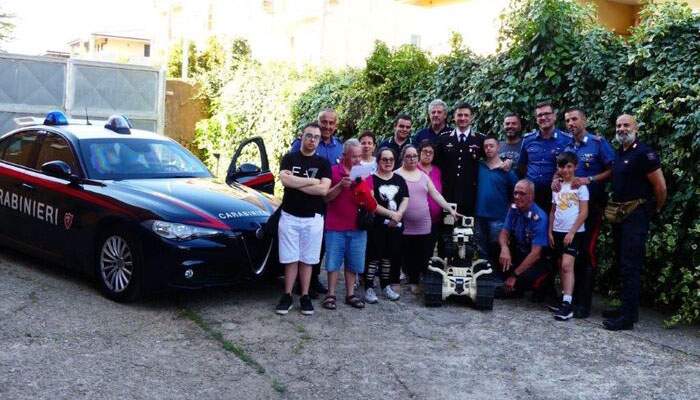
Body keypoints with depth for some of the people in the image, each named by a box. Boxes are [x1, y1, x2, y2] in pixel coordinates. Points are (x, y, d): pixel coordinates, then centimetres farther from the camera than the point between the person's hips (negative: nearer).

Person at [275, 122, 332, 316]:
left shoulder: (323, 163, 4)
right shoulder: (289, 158, 4)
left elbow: (323, 189, -11)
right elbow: (285, 180, -14)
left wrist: (295, 182, -10)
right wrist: (311, 181, -12)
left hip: (313, 218, 0)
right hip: (289, 216, 0)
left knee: (307, 260, 6)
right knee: (290, 259, 3)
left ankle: (305, 296, 14)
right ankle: (287, 296, 11)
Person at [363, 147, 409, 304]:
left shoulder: (399, 179, 13)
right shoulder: (371, 179, -4)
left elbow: (405, 199, 8)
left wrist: (398, 214, -10)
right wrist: (391, 214, -16)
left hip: (395, 225, 5)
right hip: (376, 225, -5)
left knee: (390, 255, 10)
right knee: (374, 255, -4)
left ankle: (386, 285, 21)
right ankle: (369, 287, 1)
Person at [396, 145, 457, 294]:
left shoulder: (423, 175, 13)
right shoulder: (396, 175, -2)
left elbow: (436, 194, 11)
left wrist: (450, 209, 4)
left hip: (423, 226, 4)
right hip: (404, 226, -4)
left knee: (423, 257, 3)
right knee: (407, 256, 1)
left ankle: (414, 282, 15)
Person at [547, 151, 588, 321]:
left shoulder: (580, 186, -5)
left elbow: (584, 212, -9)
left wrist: (572, 232, -14)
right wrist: (550, 232, 10)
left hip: (574, 232, -6)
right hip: (558, 231, 6)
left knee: (567, 264, -16)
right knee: (561, 266, 9)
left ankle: (567, 305, -18)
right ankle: (565, 297, 18)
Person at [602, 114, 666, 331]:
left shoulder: (644, 153, -13)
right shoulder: (619, 153, 14)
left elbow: (660, 186, -11)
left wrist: (656, 209, 1)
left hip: (636, 215, -9)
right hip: (619, 215, 9)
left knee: (630, 266, -9)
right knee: (622, 263, 14)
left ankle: (628, 317, -6)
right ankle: (626, 307, 24)